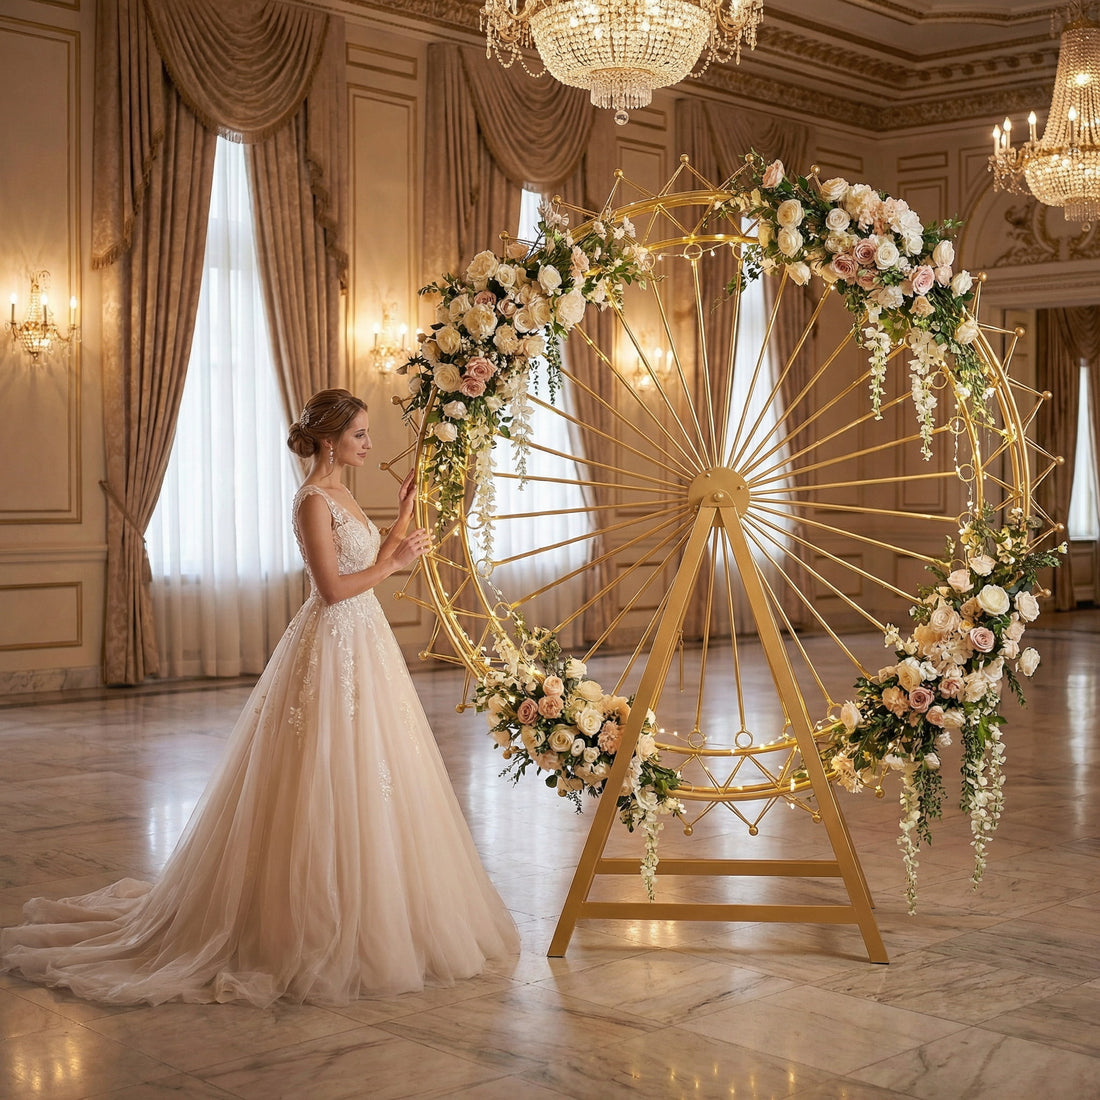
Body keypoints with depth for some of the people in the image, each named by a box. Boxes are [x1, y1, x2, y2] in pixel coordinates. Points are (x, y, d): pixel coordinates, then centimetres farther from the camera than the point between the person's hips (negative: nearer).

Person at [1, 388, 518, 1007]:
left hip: (365, 646, 10)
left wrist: (404, 516, 16)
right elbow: (335, 586, -20)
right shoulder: (314, 500, -14)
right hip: (332, 648, -10)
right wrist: (395, 561, -9)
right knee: (331, 782, -5)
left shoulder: (344, 497, 14)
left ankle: (362, 921, 24)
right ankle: (316, 926, 5)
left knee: (366, 783, 13)